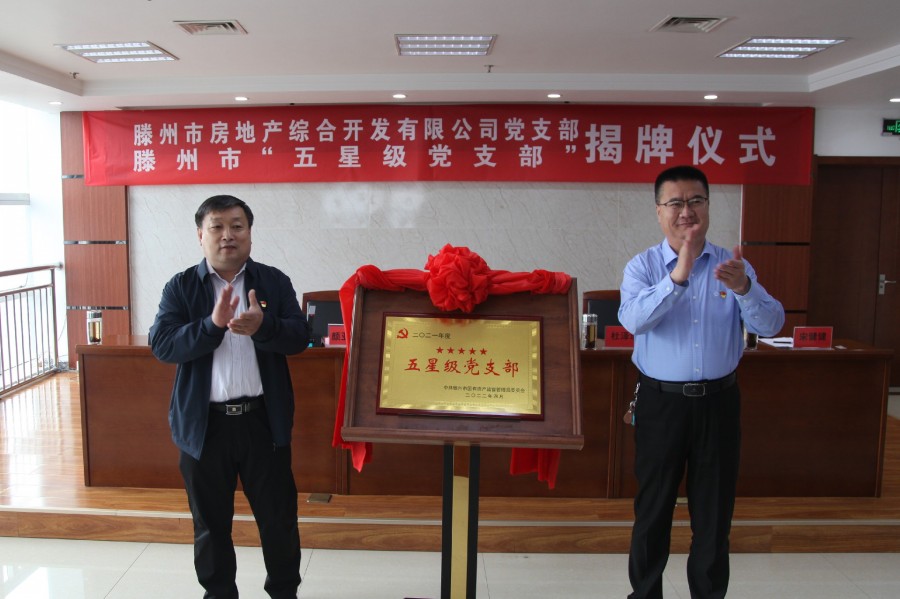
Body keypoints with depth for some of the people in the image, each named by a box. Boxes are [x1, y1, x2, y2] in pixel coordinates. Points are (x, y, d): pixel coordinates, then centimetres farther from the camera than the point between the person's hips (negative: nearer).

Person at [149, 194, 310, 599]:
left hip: (264, 419, 0)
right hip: (203, 423, 0)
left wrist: (262, 327, -27)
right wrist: (213, 324, -24)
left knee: (279, 517, 12)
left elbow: (299, 335, -6)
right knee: (210, 522, 15)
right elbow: (162, 345, -9)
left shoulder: (274, 281, 3)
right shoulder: (181, 287, 1)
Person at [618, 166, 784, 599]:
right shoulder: (643, 267, -4)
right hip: (661, 401, -1)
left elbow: (770, 325, -9)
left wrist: (743, 288, -28)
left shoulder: (733, 266, 2)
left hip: (718, 401, 2)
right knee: (653, 509, 12)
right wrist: (677, 277, -36)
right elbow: (633, 319, -23)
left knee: (714, 511, 13)